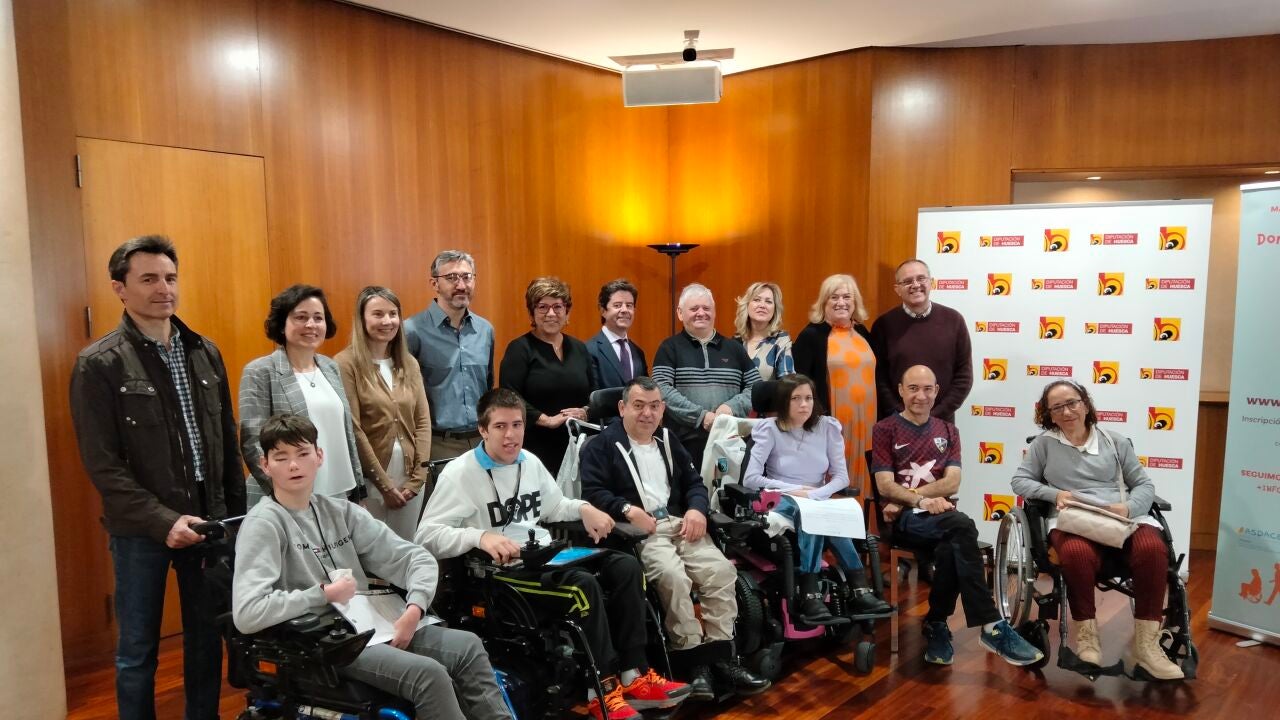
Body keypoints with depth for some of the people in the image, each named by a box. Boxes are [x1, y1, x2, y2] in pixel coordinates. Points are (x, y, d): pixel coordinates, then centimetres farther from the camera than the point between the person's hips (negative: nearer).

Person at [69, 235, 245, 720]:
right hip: (142, 529, -4)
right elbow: (102, 464, -12)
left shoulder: (205, 352, 6)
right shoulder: (98, 364, -8)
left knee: (207, 637, 14)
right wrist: (163, 521, -19)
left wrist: (237, 512, 5)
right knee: (138, 650, 9)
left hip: (208, 518, 4)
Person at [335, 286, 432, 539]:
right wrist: (384, 483, -10)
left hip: (410, 479, 5)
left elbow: (423, 420, 7)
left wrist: (418, 476, -3)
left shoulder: (409, 364, 9)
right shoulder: (347, 364, -8)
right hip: (369, 480, -5)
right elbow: (352, 429, -11)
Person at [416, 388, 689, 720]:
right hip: (497, 573, -8)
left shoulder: (530, 462, 12)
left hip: (541, 558, 8)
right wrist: (481, 536, -35)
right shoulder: (460, 474, -11)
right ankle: (604, 690, -14)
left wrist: (584, 508, 4)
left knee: (626, 566, -6)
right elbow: (426, 535, -20)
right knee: (583, 586, -30)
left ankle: (633, 676, -3)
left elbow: (553, 507, 26)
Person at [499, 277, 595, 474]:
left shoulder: (578, 348, 14)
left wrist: (586, 412, 0)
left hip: (575, 449, 5)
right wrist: (548, 420, -15)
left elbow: (593, 394, 20)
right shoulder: (520, 349, -2)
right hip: (535, 450, -4)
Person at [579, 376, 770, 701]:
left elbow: (694, 482, 21)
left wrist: (697, 509, -1)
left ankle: (721, 655, -9)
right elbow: (592, 492, -7)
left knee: (721, 569, -17)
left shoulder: (668, 441, 23)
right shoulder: (602, 444, 3)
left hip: (678, 524, 6)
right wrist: (629, 510, -21)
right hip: (637, 531, -6)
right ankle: (694, 660, -18)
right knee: (673, 575, -31)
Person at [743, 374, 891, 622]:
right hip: (781, 505, -2)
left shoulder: (827, 427, 3)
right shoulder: (769, 429, -4)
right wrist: (794, 490, -16)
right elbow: (750, 478, -11)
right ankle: (859, 590, -37)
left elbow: (842, 477, 1)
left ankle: (810, 595, -38)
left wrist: (814, 495, -16)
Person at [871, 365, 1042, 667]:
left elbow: (952, 483, 4)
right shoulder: (885, 430, 8)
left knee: (949, 549, -35)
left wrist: (907, 495, -10)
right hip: (906, 517, -3)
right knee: (962, 526, -34)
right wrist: (921, 500, -21)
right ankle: (992, 626, -32)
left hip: (938, 514, 4)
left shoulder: (947, 431, 19)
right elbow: (885, 486, -3)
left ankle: (936, 624, -14)